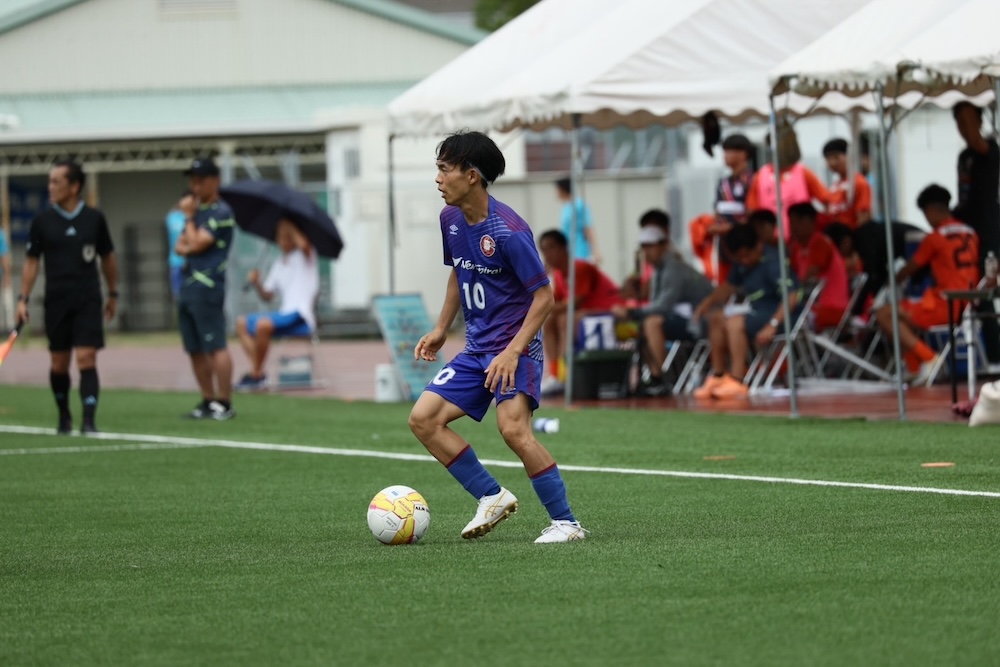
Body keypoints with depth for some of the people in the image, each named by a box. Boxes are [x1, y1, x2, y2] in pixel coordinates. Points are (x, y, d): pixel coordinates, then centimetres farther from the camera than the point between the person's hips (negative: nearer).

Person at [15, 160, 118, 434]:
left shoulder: (94, 219, 1)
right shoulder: (42, 221, 1)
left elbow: (108, 257, 12)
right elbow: (31, 261, 6)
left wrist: (113, 293, 15)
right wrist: (23, 299, 1)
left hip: (88, 301, -1)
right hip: (56, 302, 1)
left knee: (86, 359, -11)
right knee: (59, 363, 6)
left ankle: (89, 421, -14)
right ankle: (64, 416, 25)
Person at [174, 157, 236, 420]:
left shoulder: (221, 212, -7)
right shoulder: (196, 209, 20)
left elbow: (197, 243, -14)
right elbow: (181, 246, 19)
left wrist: (188, 216, -2)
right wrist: (187, 248, -4)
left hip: (207, 287, -9)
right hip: (188, 286, 9)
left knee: (215, 346, -11)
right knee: (196, 349, 10)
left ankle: (224, 404, -11)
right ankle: (208, 401, 16)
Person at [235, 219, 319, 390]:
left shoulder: (303, 256, 0)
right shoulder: (279, 265, 21)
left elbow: (303, 244, -27)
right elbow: (267, 296, 19)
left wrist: (291, 227, -12)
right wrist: (257, 284, -1)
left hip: (301, 317, -9)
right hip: (284, 312, 9)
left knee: (263, 324, -33)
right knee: (242, 323, 10)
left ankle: (256, 374, -21)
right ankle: (256, 369, -5)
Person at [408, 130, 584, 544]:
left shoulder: (508, 231, -20)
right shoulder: (451, 219, 5)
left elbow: (544, 296, -17)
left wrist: (513, 351, -25)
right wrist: (441, 330, 18)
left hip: (514, 347, -9)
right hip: (476, 350, 9)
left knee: (513, 429, -26)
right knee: (423, 419, -1)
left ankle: (565, 522, -15)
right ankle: (493, 498, 8)